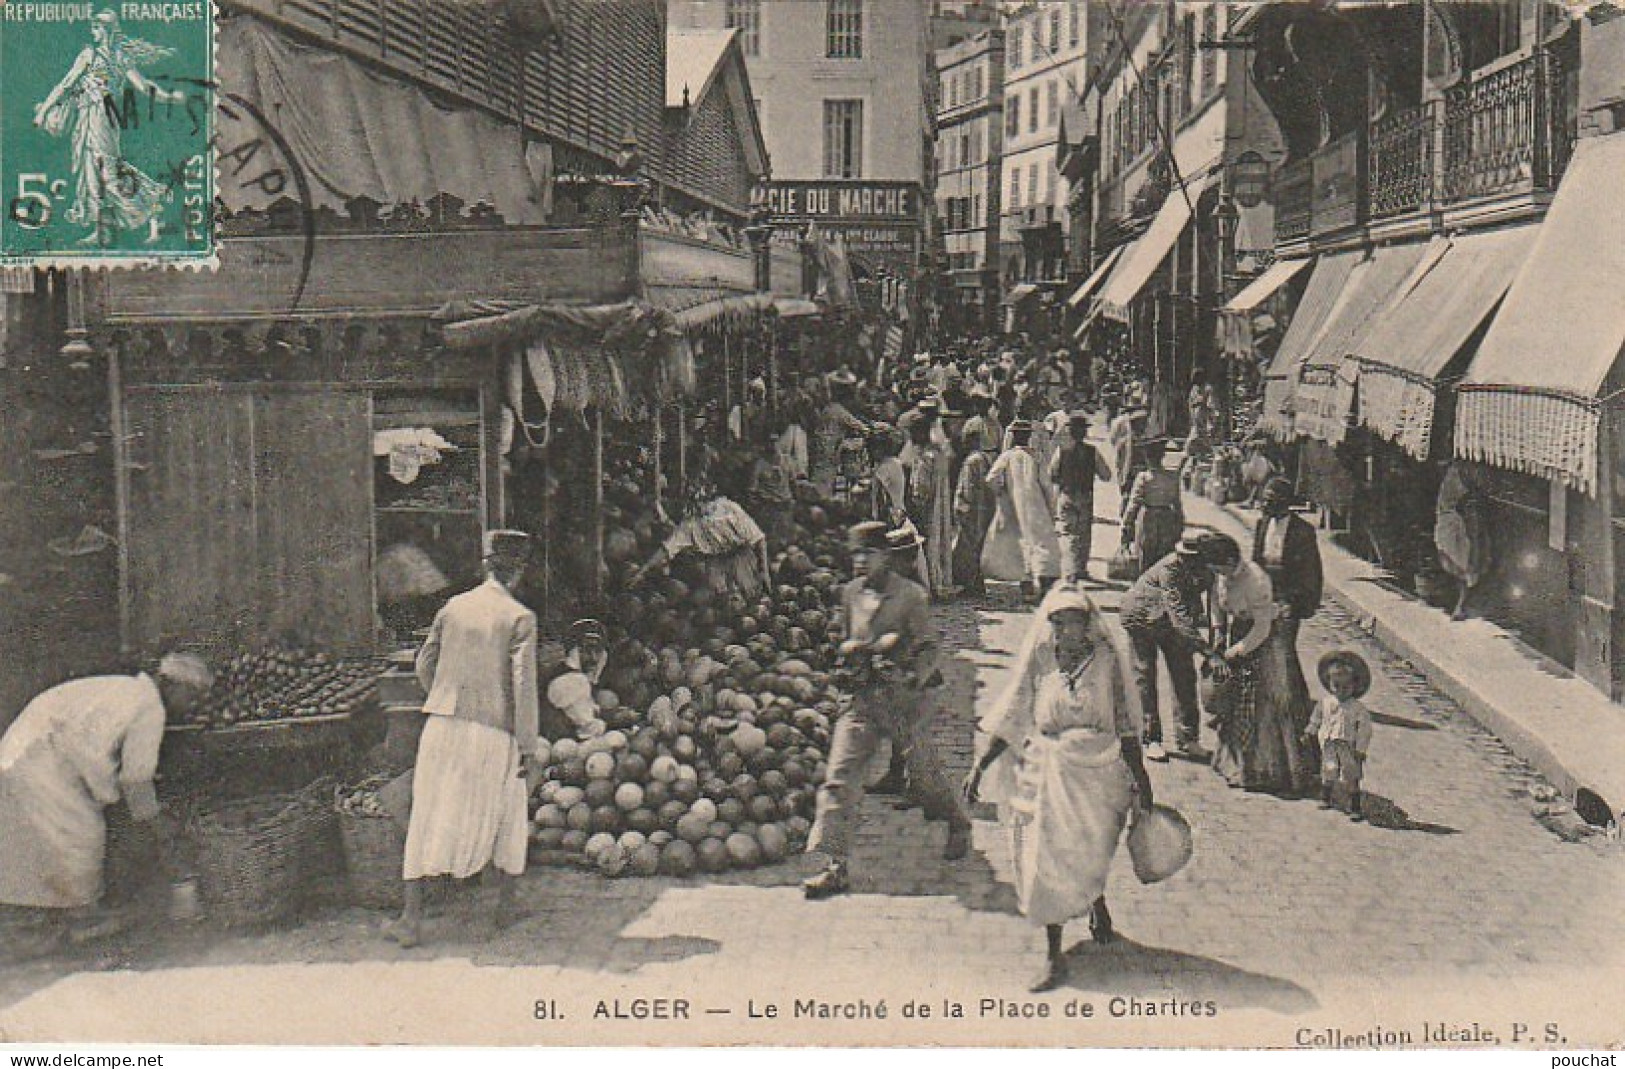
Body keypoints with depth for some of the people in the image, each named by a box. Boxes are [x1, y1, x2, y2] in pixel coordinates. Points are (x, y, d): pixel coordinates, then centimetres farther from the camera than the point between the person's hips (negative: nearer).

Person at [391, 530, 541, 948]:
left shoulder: (453, 607, 5)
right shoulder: (520, 618, -7)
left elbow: (424, 665, 13)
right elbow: (523, 684, -12)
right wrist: (528, 747, -8)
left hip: (444, 725, 3)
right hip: (494, 731, -3)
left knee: (428, 820, 7)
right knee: (508, 818, 18)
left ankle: (412, 917, 5)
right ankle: (505, 905, 26)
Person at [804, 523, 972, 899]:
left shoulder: (911, 595, -7)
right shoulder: (850, 593, 8)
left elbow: (929, 647, -6)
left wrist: (912, 682, -21)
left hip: (904, 698, -4)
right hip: (861, 699, 4)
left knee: (923, 772, 8)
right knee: (839, 776, -9)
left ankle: (958, 824, 40)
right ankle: (836, 867, -8)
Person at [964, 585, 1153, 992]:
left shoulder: (1106, 660, -2)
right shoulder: (1039, 665, 1)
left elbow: (1125, 725, 2)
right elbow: (1009, 722, 4)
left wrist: (1140, 777, 2)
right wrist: (979, 767, 0)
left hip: (1099, 773, -1)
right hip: (1048, 775, 1)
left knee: (1087, 862, 7)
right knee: (1046, 862, -1)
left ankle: (1096, 902, 44)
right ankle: (1053, 955, 11)